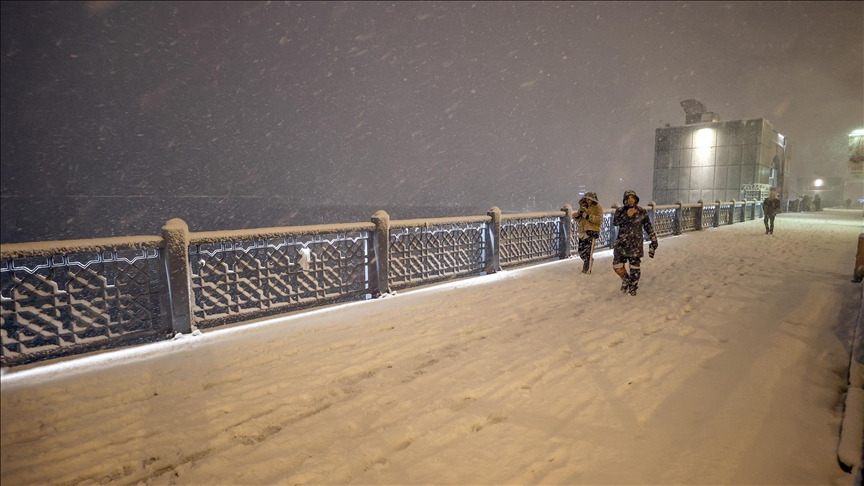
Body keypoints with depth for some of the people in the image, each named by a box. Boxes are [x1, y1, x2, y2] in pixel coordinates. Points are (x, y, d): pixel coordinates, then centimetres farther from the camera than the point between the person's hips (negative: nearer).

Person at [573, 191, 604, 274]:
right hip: (582, 232, 6)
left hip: (592, 232, -6)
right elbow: (579, 220, 21)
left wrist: (588, 216, -22)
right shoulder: (583, 206, 15)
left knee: (588, 252, -9)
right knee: (581, 251, 9)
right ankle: (586, 266, 30)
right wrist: (576, 216, -1)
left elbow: (599, 220, -15)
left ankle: (587, 270, -1)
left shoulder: (597, 207, -2)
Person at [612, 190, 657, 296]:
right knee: (617, 265, 0)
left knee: (635, 267, 6)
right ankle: (626, 279, 27)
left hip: (635, 244, -1)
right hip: (621, 243, 1)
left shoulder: (642, 212, -1)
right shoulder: (620, 211, 2)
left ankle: (633, 286, 26)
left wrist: (653, 240, 1)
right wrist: (626, 215, -25)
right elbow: (615, 222, -14)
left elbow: (648, 227, 3)